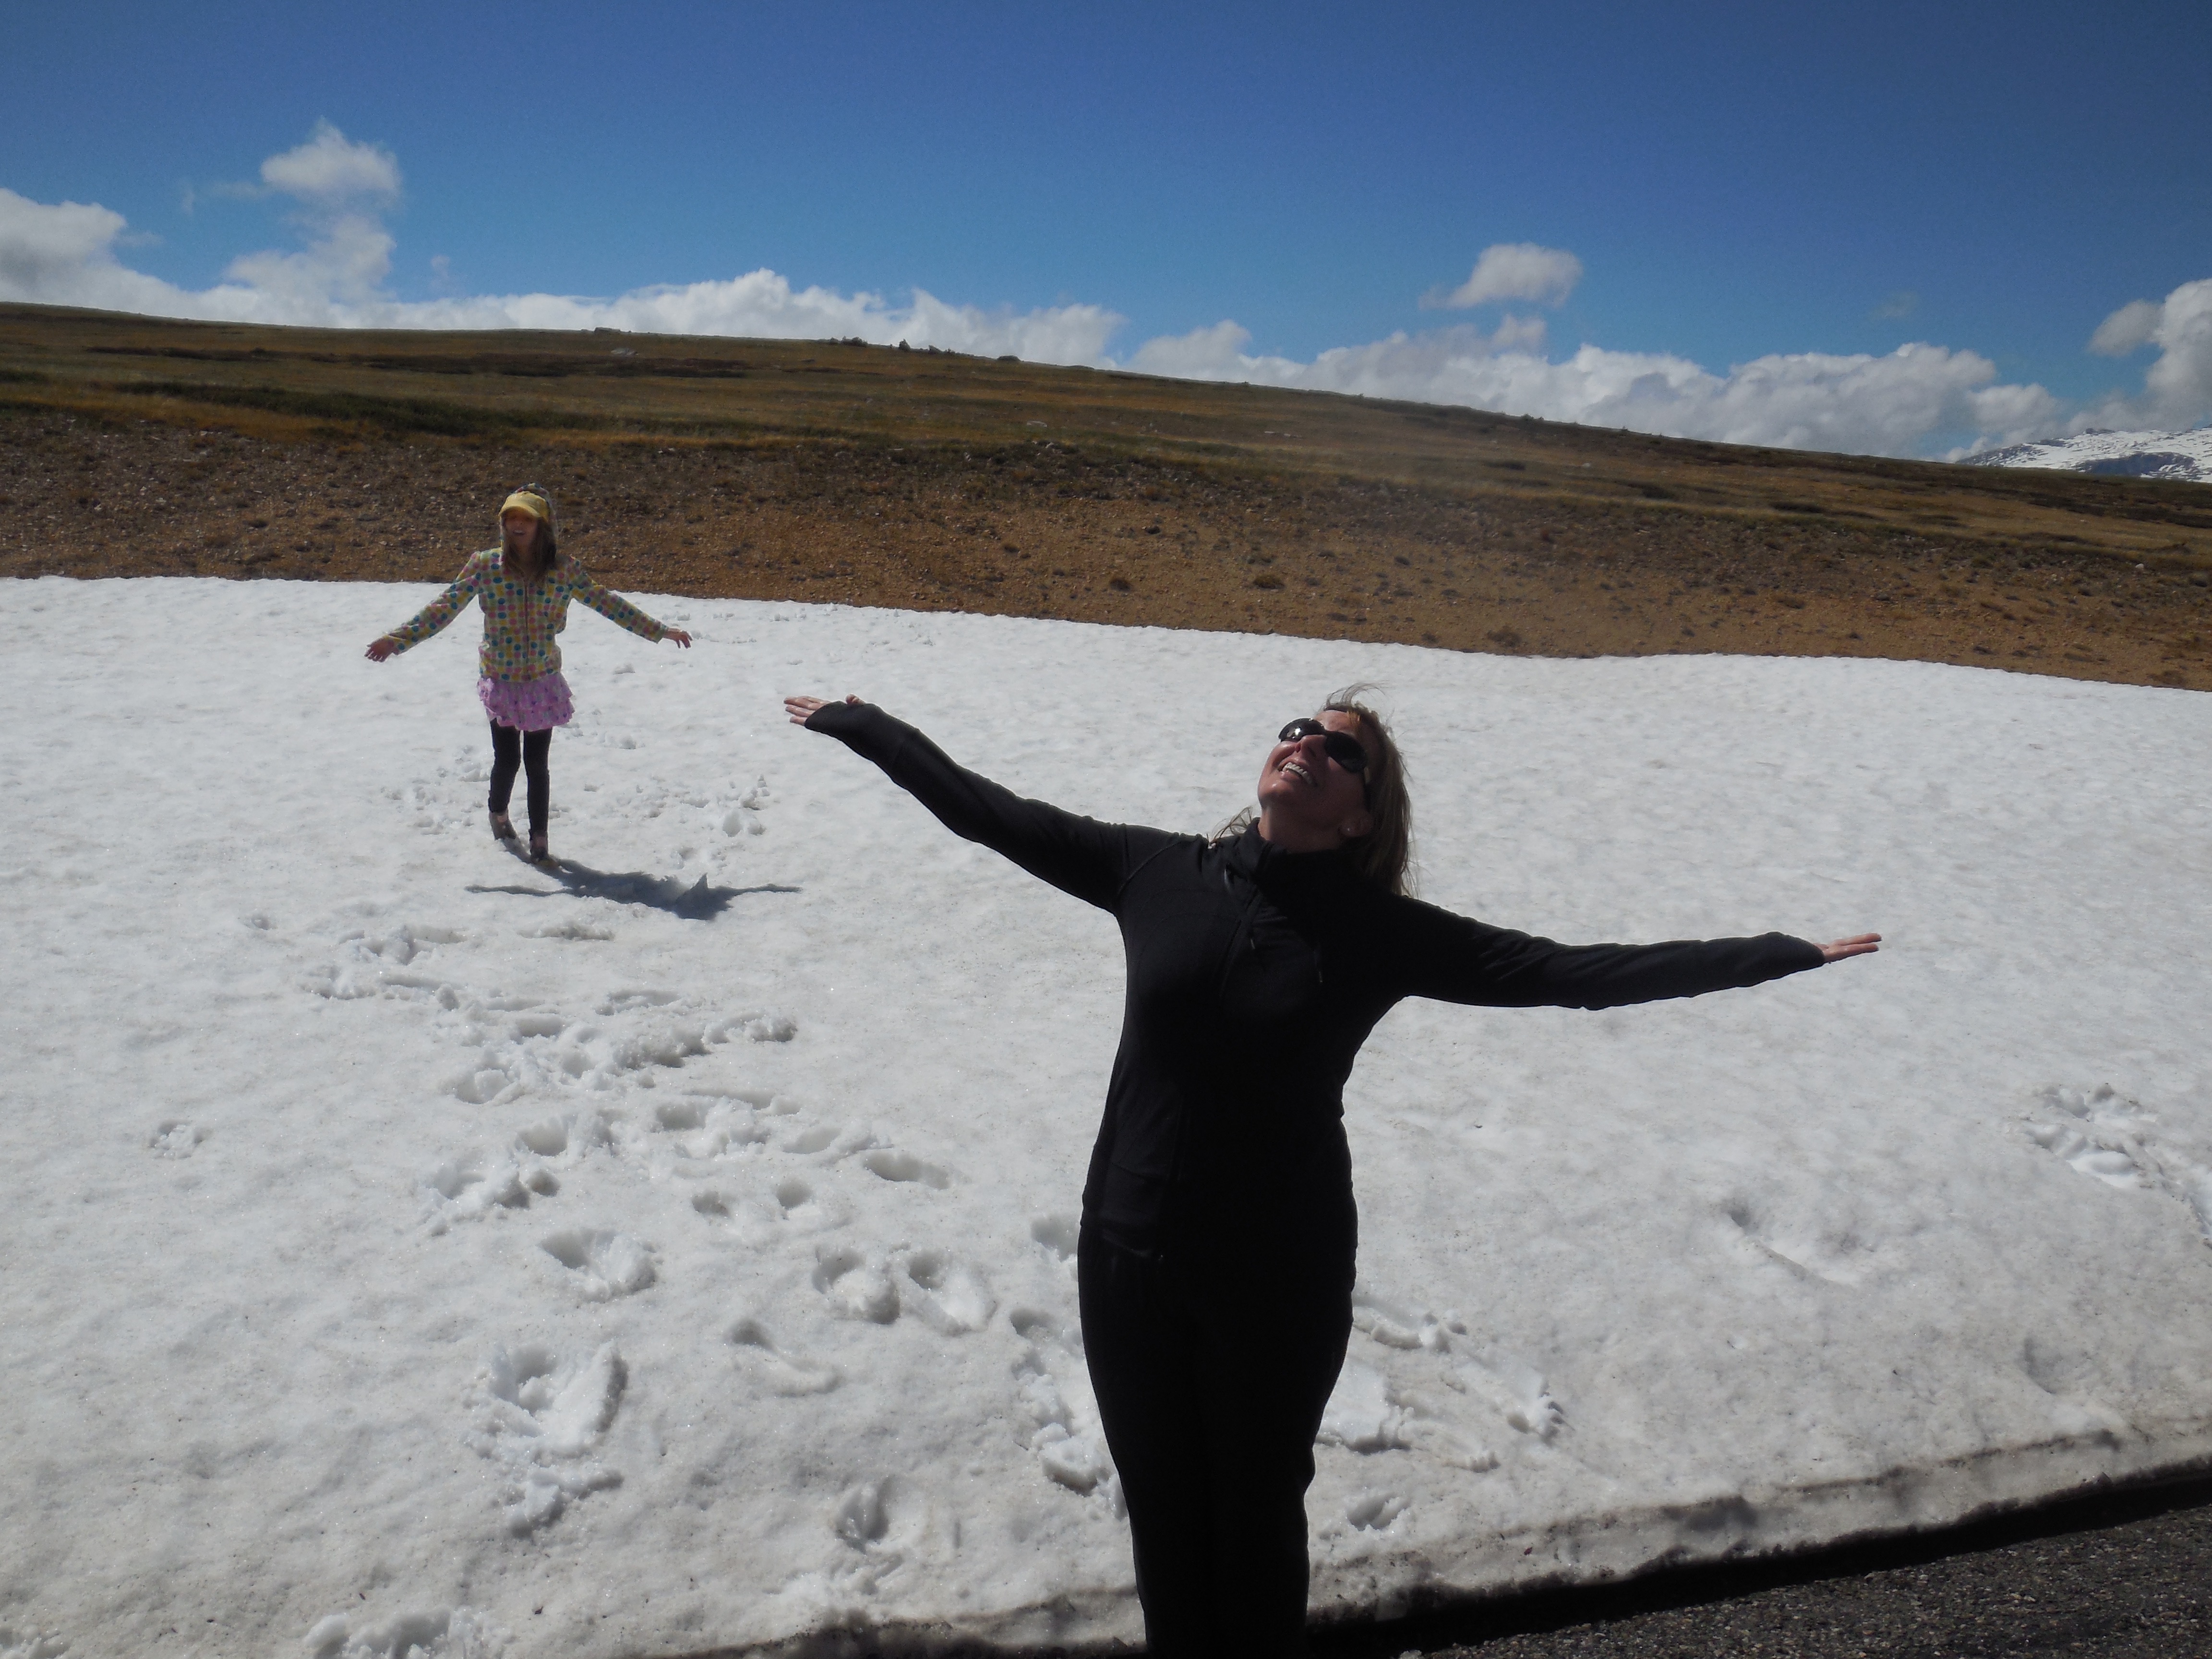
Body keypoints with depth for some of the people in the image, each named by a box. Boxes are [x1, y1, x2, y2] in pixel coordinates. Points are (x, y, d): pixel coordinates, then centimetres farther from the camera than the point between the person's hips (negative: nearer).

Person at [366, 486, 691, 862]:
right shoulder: (485, 565, -6)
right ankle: (499, 812, 36)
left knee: (537, 763, -1)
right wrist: (398, 639, -8)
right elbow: (445, 607, -3)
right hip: (500, 680, 0)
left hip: (543, 681, 0)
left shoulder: (562, 568, -5)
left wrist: (661, 631, 4)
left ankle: (539, 840, 14)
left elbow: (606, 602, 3)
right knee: (507, 758, 3)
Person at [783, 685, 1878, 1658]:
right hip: (1130, 1259, 2)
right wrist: (862, 725, 8)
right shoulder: (1154, 870, -4)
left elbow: (1574, 972, -11)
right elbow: (987, 812, 3)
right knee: (1161, 1515, 19)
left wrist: (1783, 954, -13)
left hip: (1280, 1278, -2)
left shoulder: (1380, 932, -9)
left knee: (1257, 1516, 18)